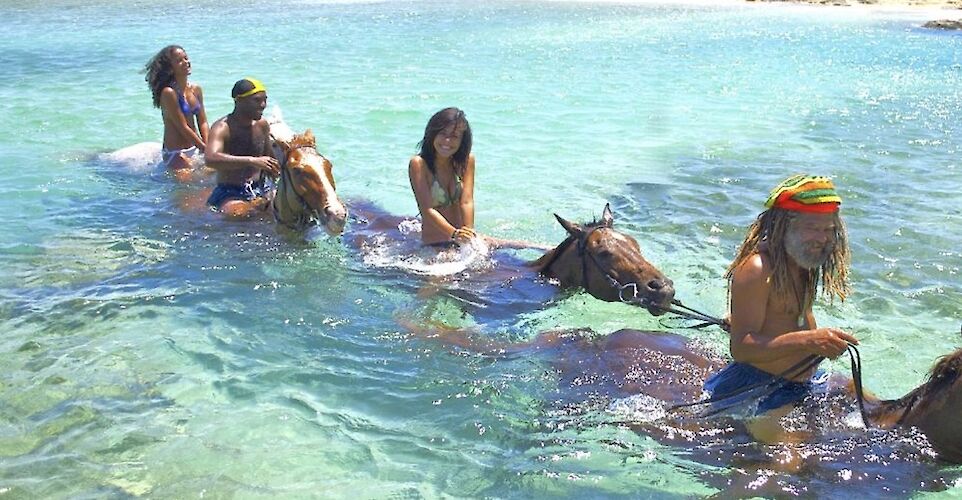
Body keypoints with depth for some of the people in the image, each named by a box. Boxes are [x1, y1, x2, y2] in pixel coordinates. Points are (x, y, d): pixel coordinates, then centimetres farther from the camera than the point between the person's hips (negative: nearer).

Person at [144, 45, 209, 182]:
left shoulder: (196, 89, 6)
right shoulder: (168, 92, -16)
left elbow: (203, 123, 8)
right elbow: (183, 128, -18)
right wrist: (206, 149, -15)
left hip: (195, 149, 7)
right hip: (175, 154, -7)